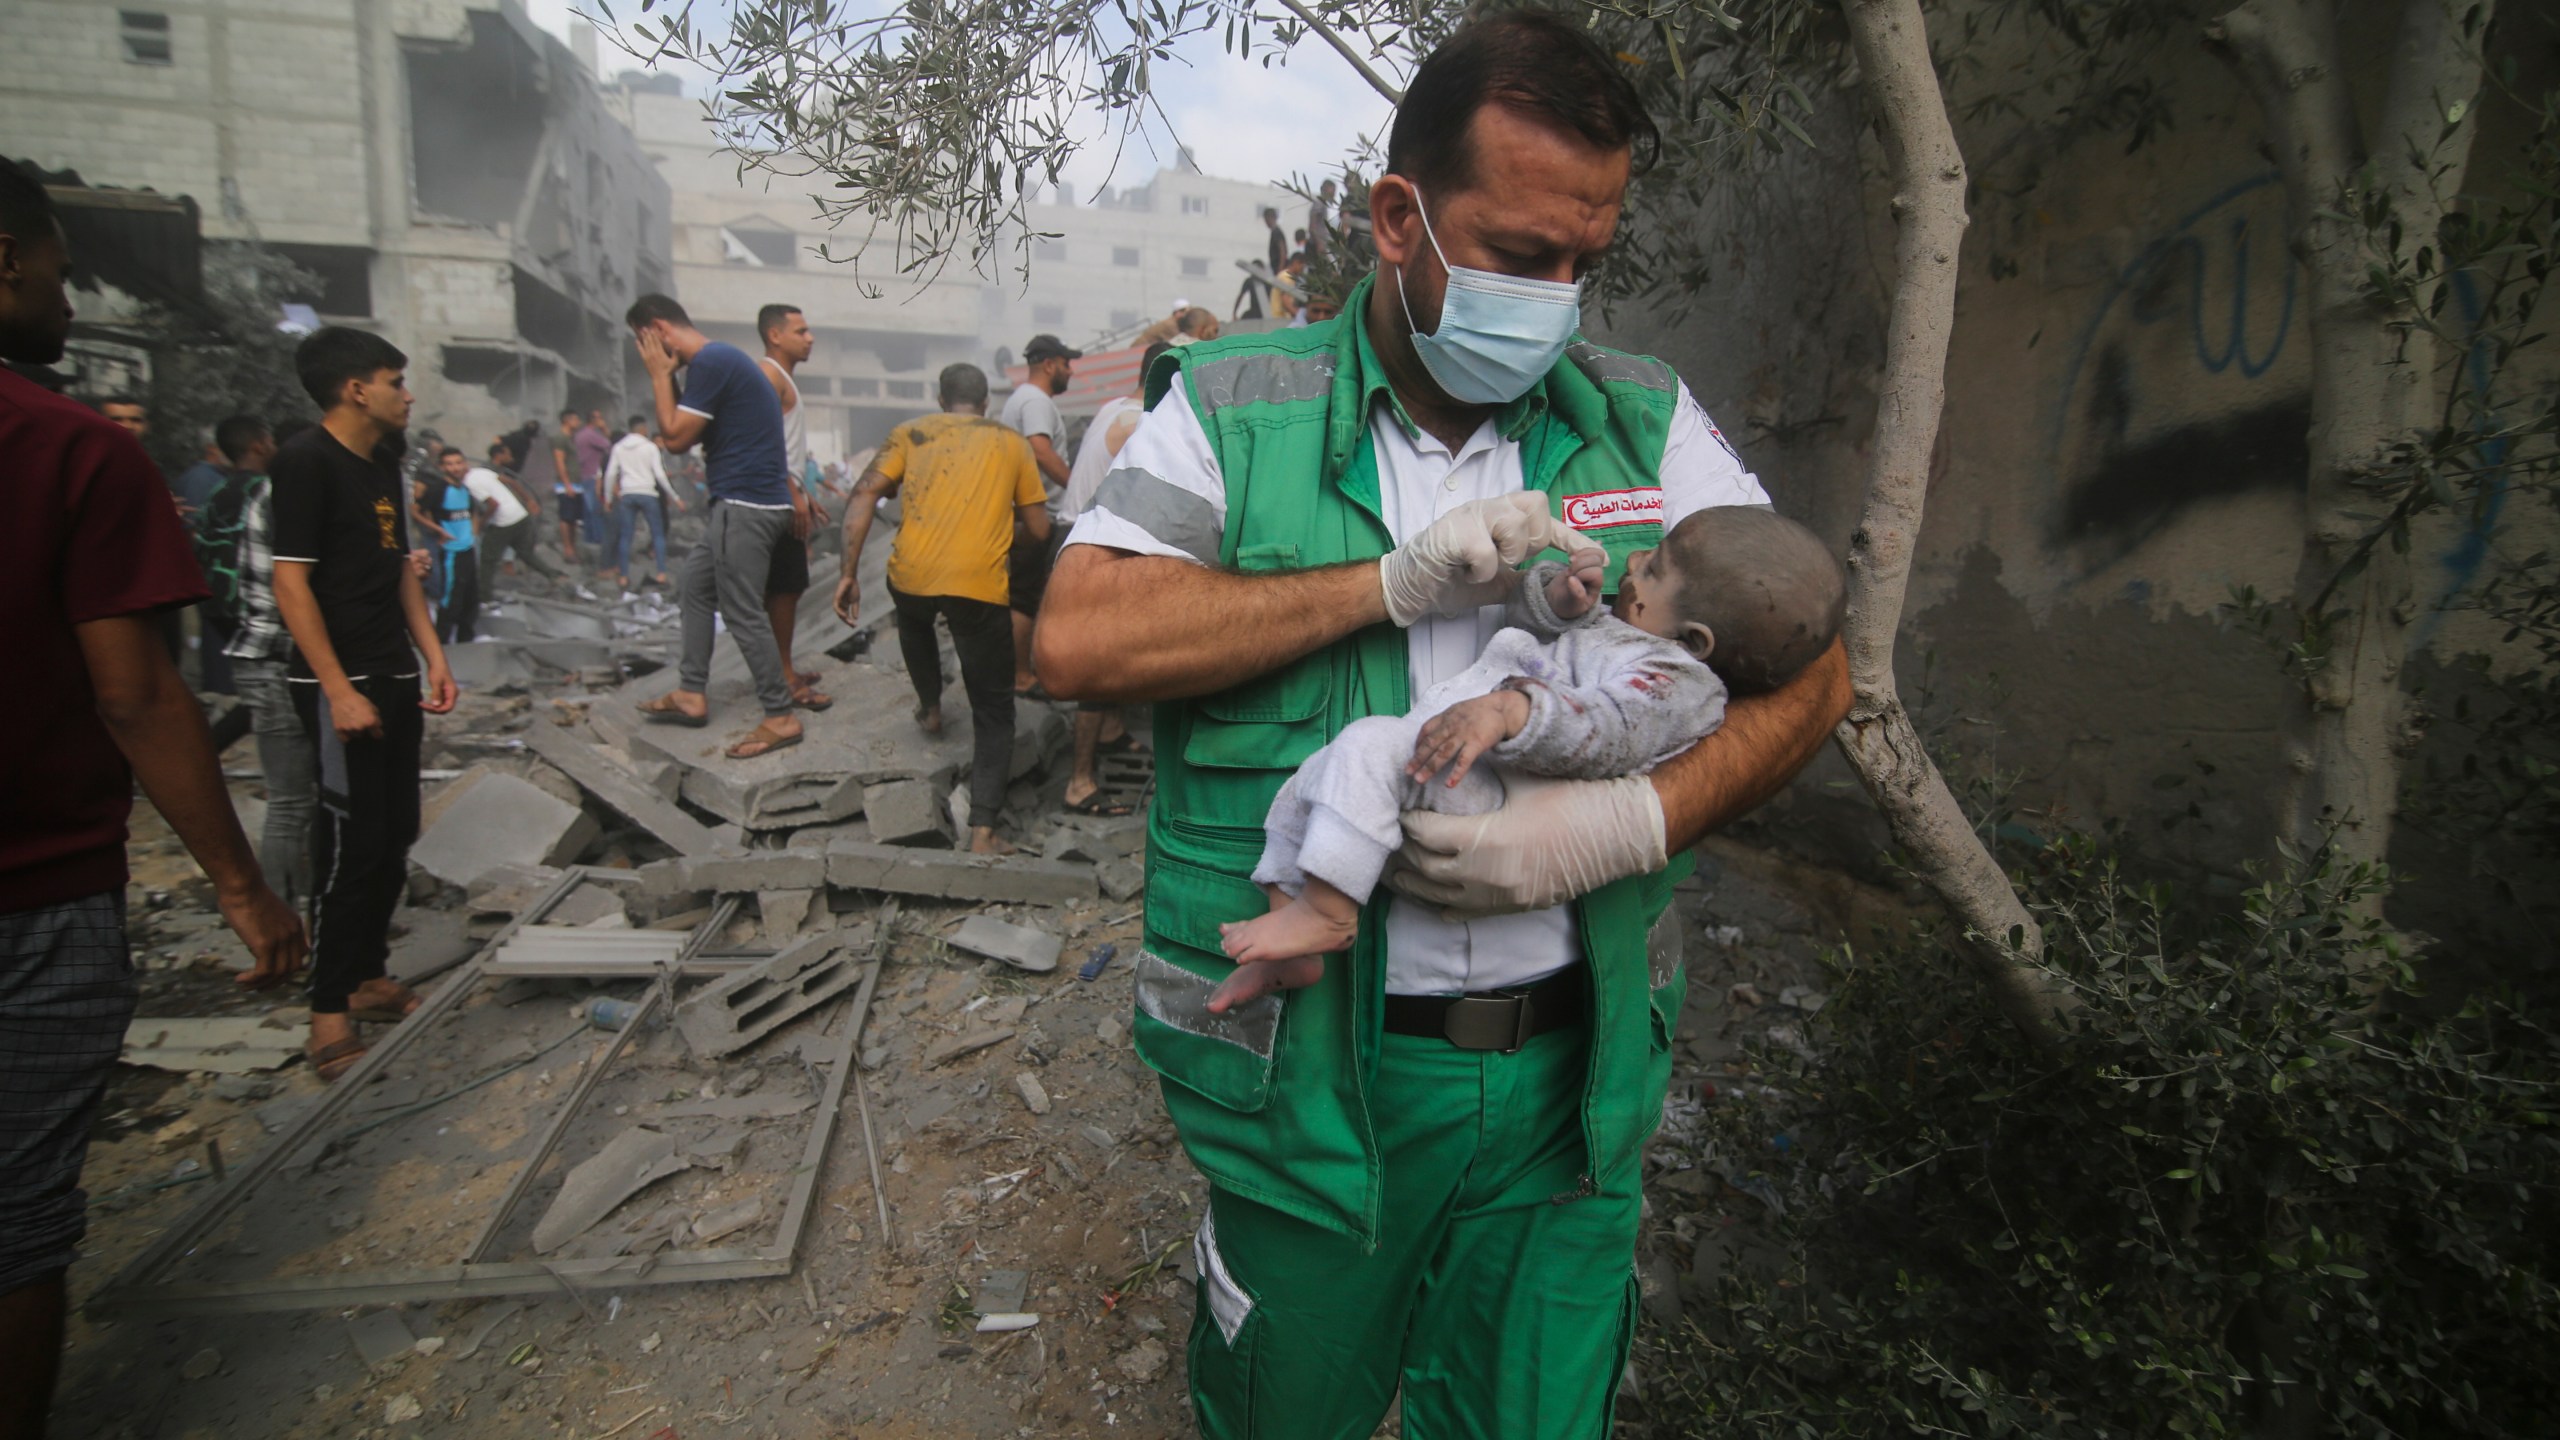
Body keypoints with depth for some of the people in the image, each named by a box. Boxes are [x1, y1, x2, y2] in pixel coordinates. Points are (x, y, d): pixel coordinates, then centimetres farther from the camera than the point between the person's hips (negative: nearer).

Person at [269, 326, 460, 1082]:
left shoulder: (382, 461, 13)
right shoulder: (305, 461, -12)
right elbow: (290, 584, -16)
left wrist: (432, 656, 11)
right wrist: (337, 689, -20)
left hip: (395, 676, 8)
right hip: (341, 684, -8)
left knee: (395, 837, 13)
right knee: (351, 844, -5)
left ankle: (369, 977, 26)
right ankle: (330, 1016, 5)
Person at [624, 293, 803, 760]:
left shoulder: (710, 361, -15)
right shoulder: (719, 357, 17)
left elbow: (676, 436, -14)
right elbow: (694, 434, 20)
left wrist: (660, 376, -4)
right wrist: (668, 375, 10)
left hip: (746, 506, -11)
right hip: (743, 502, 11)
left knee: (743, 613, -6)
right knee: (693, 584, 19)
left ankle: (781, 718, 0)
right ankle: (692, 694, 26)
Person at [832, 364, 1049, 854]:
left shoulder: (911, 432, 15)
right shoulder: (1013, 443, 14)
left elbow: (864, 496, 3)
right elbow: (1039, 531, 13)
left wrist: (849, 572, 5)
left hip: (911, 575, 2)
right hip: (979, 586, -2)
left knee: (914, 617, 41)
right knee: (993, 711, 8)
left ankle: (930, 707, 53)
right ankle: (983, 831, -1)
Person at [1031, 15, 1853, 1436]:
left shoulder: (1645, 421, 4)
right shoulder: (1233, 408, -4)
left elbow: (1807, 668, 2)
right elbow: (1079, 636, -16)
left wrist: (1635, 822, -17)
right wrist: (1395, 583, -20)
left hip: (1570, 1068, 3)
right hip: (1311, 1062, -2)